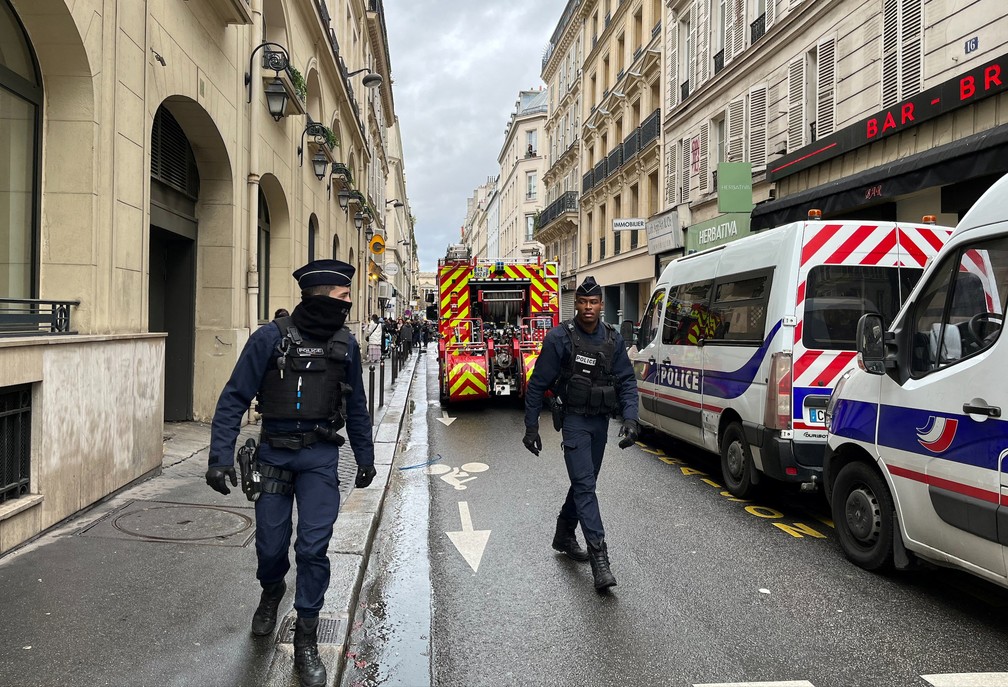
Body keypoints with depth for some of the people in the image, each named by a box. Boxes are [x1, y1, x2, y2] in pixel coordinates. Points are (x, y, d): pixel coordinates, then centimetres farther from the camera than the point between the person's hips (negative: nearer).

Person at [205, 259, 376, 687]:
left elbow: (356, 407, 14)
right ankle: (271, 591, 45)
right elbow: (234, 399, -7)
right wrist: (220, 457, -14)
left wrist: (365, 457, 17)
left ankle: (306, 641, 14)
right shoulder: (271, 338, -7)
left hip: (321, 456, 1)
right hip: (274, 453, -1)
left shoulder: (345, 344, 4)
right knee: (271, 544, 9)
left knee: (313, 547, -3)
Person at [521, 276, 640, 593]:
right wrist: (531, 427, -7)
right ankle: (599, 560, -14)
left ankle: (564, 536, 36)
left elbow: (626, 381, 4)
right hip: (574, 420, -5)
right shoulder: (559, 337, -11)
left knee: (584, 482, 16)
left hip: (601, 420, 6)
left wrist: (630, 418, -11)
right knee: (585, 485, -12)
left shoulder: (613, 339, 3)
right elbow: (537, 384, -7)